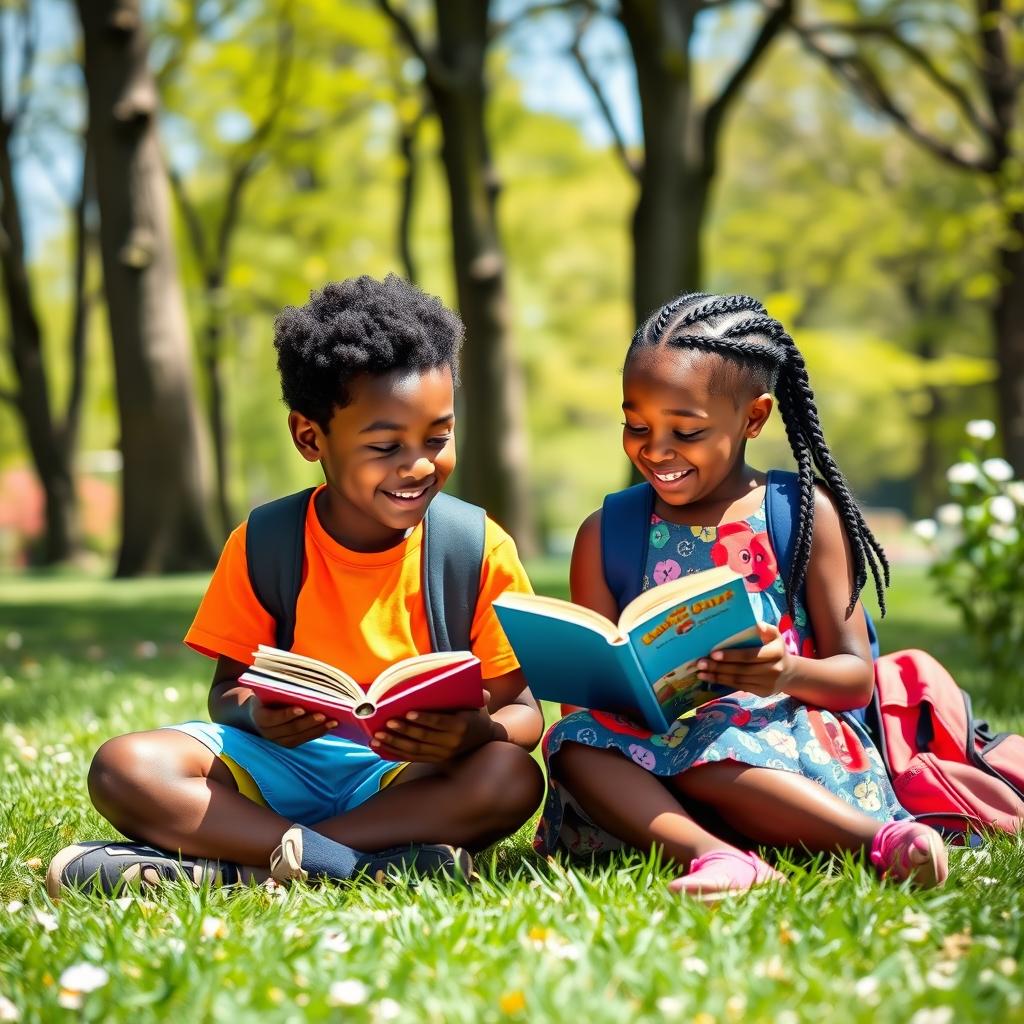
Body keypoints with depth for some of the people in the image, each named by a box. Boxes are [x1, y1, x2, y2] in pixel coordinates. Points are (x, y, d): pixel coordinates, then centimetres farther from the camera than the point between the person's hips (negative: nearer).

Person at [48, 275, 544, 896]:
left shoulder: (480, 551, -6)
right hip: (284, 762, 1)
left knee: (513, 778, -34)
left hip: (411, 777, 0)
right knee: (123, 769, -24)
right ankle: (360, 864, -31)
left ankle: (223, 865, -31)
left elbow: (523, 712, -5)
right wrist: (255, 715, -24)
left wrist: (471, 734, -31)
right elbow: (227, 692, 3)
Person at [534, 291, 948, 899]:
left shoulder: (802, 512, 4)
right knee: (574, 744, -28)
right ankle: (718, 856, -43)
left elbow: (857, 677, 0)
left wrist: (790, 672, -23)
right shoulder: (605, 534, 11)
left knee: (702, 753, -34)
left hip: (787, 732, -3)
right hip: (652, 740, 3)